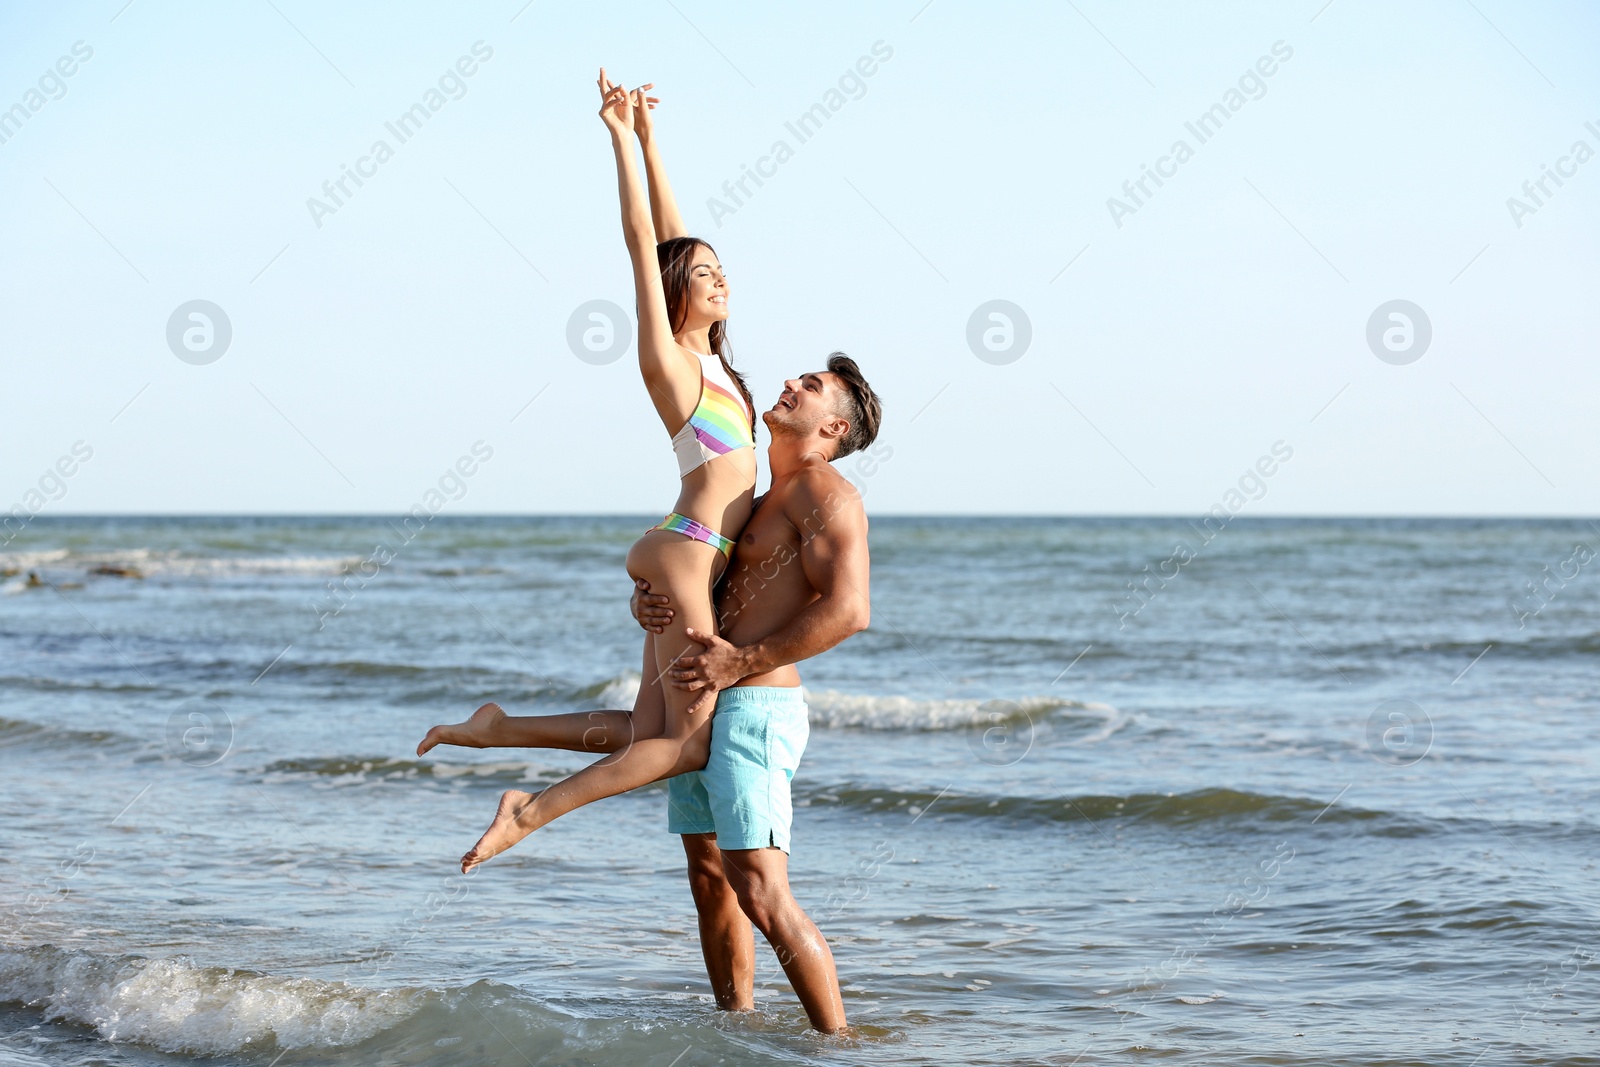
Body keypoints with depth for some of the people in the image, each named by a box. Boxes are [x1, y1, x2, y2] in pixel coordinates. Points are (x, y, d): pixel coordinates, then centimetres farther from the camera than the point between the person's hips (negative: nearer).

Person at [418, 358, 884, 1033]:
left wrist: (742, 662, -21)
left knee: (763, 897, -15)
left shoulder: (822, 491, -7)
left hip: (751, 710, -10)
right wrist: (648, 605, -4)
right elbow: (661, 578, 22)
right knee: (710, 882, 15)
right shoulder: (757, 509, 23)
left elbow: (849, 609, -21)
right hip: (698, 707, 10)